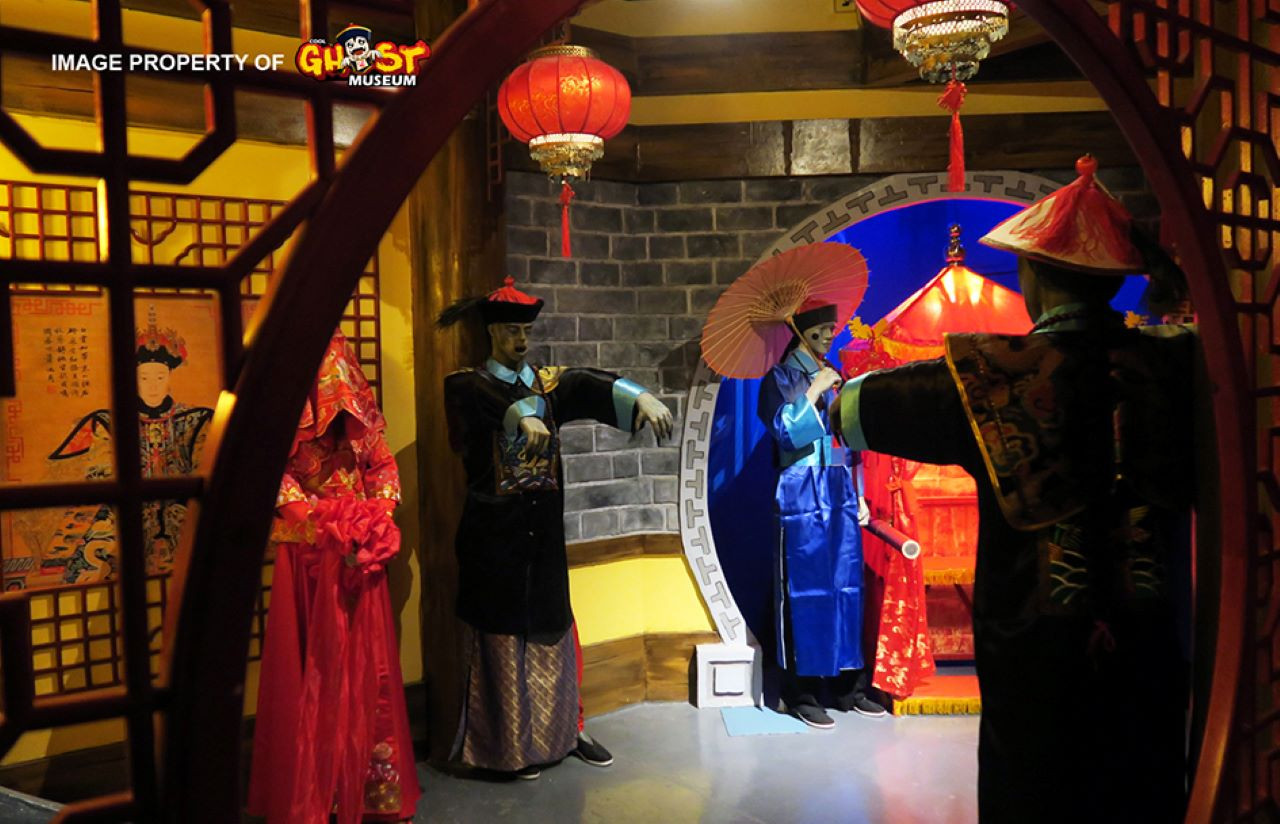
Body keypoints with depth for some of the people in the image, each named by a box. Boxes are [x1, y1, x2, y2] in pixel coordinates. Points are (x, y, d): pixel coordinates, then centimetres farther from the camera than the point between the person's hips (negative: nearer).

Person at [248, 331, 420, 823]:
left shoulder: (356, 399, 10)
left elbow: (383, 465, 9)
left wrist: (376, 521, -7)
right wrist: (323, 521, -17)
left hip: (360, 551, 3)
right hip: (307, 552, -3)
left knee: (366, 659, 7)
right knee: (312, 663, 2)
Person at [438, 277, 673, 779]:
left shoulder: (550, 383, 9)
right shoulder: (466, 386, -1)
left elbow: (591, 386, -10)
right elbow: (491, 401, -25)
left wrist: (640, 396, -29)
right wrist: (523, 416, -46)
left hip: (543, 531, 4)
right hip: (494, 534, -4)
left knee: (550, 633, 11)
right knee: (501, 640, 2)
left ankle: (565, 730, 23)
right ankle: (507, 746, 13)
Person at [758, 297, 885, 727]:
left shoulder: (834, 378, 16)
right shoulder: (780, 379, 0)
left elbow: (849, 444, 18)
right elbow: (787, 434, -13)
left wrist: (859, 495, 14)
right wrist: (814, 393, -14)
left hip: (841, 497, 6)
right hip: (802, 498, -6)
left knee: (847, 587, 7)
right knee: (804, 592, -3)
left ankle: (848, 687, 18)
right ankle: (803, 694, 5)